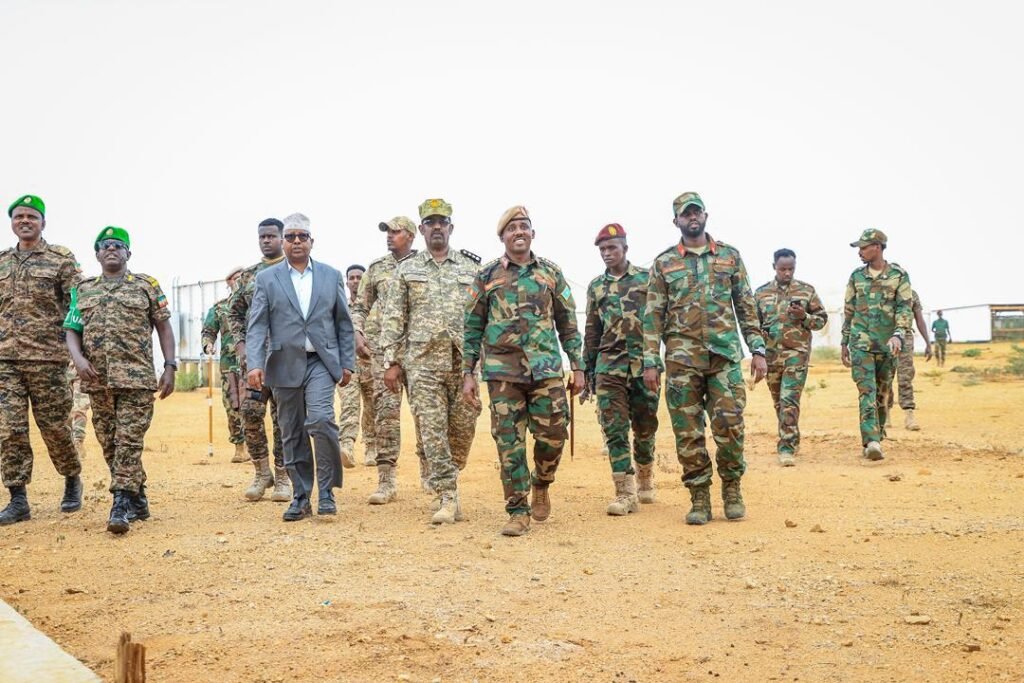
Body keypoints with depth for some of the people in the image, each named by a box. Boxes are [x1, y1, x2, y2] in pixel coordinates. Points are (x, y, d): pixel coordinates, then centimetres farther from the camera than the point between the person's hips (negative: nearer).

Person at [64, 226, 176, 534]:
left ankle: (122, 505, -11)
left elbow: (164, 327, 5)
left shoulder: (146, 285, 6)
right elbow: (71, 331, 12)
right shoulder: (84, 290, 14)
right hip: (97, 379, 4)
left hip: (136, 377, -4)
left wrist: (170, 367, -3)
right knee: (109, 444, 9)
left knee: (128, 441, -10)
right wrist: (78, 359, -8)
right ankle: (138, 499, 22)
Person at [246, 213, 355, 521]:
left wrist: (347, 363, 6)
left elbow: (343, 323, 11)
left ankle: (326, 492, -5)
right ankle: (301, 497, 17)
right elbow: (257, 325, -1)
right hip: (285, 365, 1)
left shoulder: (331, 276, 9)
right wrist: (255, 364, -13)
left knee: (320, 420, -19)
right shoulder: (267, 279, 6)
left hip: (321, 362, -1)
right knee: (292, 435, 6)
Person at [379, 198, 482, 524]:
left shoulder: (472, 268, 9)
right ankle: (447, 498, 0)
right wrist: (391, 362, -2)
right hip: (423, 363, -1)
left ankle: (448, 480, 29)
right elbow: (392, 319, 5)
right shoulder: (406, 270, 8)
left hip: (465, 361, 1)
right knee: (432, 430, -5)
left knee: (463, 429, 5)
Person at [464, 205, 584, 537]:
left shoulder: (551, 273, 9)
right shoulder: (487, 276, 5)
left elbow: (568, 323, 11)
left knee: (552, 436, -2)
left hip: (546, 369, 1)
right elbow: (473, 327, 7)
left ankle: (541, 484, 28)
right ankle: (518, 512, 9)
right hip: (502, 371, -1)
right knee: (509, 442, 0)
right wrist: (468, 373, 2)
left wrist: (578, 367, 6)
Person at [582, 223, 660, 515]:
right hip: (609, 367, 2)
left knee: (645, 428, 9)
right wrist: (587, 372, 12)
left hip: (644, 365, -2)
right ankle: (626, 493, -4)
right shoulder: (596, 286, 11)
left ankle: (645, 480, 30)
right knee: (614, 430, -6)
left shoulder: (647, 279, 2)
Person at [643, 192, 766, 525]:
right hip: (682, 358, 0)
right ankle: (699, 498, 12)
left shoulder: (730, 256, 10)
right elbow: (653, 316, 4)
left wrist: (758, 350, 3)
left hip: (725, 354, 0)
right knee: (688, 432, 1)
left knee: (729, 424, -4)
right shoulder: (663, 263, 6)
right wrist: (651, 362, -3)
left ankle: (732, 488, 15)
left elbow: (747, 307, 10)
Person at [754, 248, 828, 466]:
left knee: (789, 401, -13)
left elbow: (822, 319, 8)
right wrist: (761, 333, -3)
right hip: (770, 354, 3)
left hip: (796, 353, -3)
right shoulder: (761, 293, 9)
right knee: (779, 402, 13)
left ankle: (787, 448, -13)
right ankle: (790, 440, 30)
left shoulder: (807, 291, 4)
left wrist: (804, 317, -11)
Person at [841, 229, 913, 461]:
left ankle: (876, 438, 22)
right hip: (861, 343, 0)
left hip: (887, 344, 0)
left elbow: (905, 308, -6)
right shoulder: (856, 277, 9)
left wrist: (898, 335, -22)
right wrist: (844, 343, 14)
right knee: (867, 391, -13)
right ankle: (871, 441, -22)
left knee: (882, 394, 9)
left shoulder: (899, 276, 1)